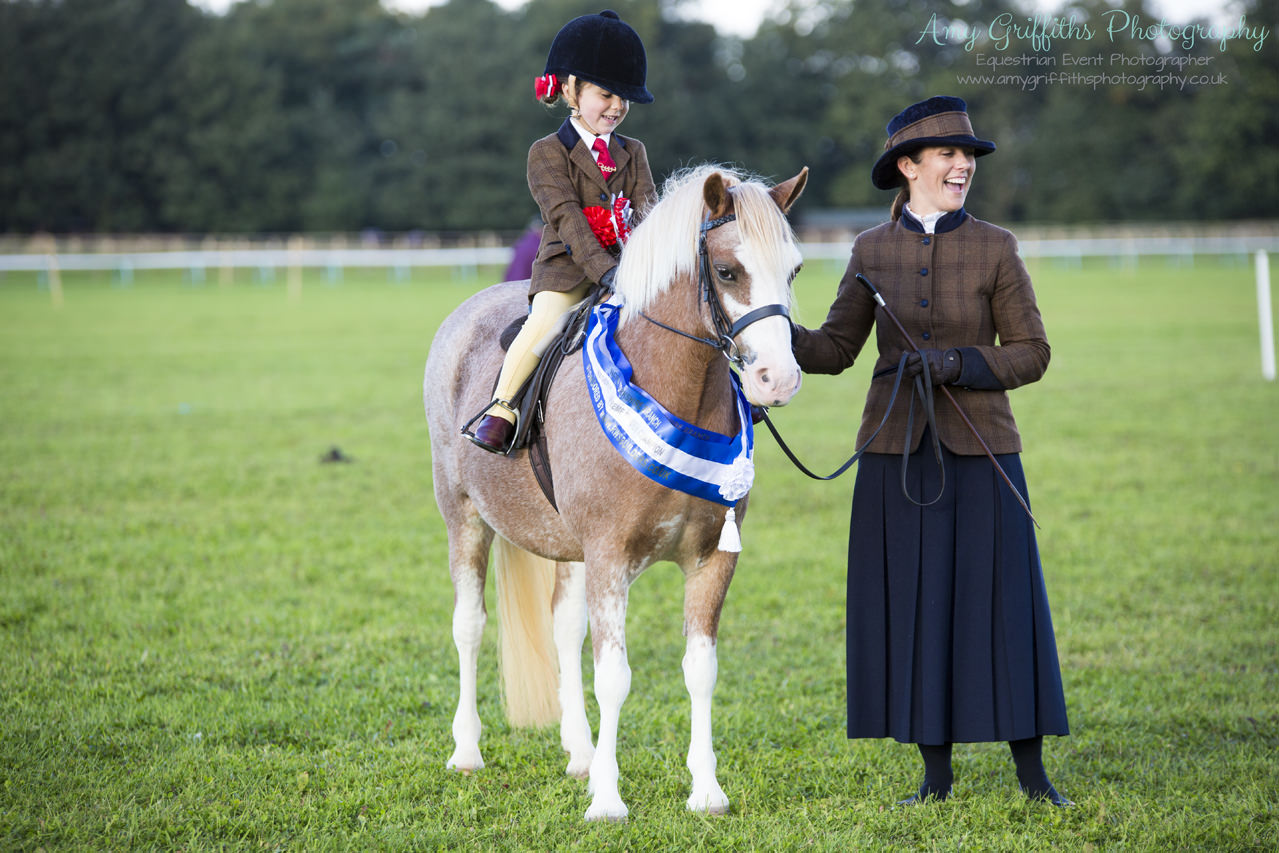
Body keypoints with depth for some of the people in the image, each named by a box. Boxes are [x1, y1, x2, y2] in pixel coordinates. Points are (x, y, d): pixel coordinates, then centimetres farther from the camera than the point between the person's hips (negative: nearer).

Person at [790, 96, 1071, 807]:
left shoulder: (994, 249, -1)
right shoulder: (872, 251, 5)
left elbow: (1031, 353, -2)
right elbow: (835, 348, 7)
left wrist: (958, 365, -17)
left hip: (979, 451, -2)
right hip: (897, 454, 2)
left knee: (998, 602, -2)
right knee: (910, 610, 3)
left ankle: (1031, 772, 7)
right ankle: (937, 772, 13)